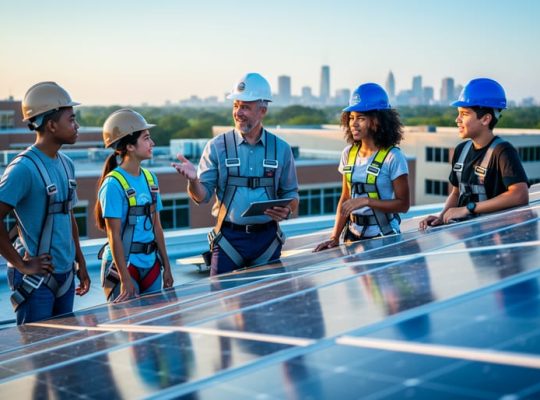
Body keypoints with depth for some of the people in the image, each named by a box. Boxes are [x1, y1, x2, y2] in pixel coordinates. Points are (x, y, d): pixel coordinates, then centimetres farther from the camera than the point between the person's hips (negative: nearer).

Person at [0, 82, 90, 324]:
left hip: (65, 276, 8)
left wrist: (80, 264, 16)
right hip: (36, 280, -7)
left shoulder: (65, 164, 8)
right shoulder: (24, 168, -17)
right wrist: (21, 265, -16)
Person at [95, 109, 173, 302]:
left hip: (151, 264, 7)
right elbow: (114, 236, -15)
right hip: (124, 265, -7)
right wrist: (125, 280, -18)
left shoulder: (150, 178, 7)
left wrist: (166, 266, 11)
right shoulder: (114, 184, -14)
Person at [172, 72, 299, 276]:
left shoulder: (281, 149, 4)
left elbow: (290, 194, 11)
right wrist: (193, 180, -24)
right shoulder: (217, 146, -1)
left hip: (266, 237, 2)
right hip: (228, 238, -1)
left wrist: (287, 211, -11)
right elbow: (202, 196, -3)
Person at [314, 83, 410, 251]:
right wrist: (335, 237, -1)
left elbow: (403, 204, -11)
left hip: (383, 237, -5)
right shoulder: (349, 153, 3)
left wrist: (366, 201, -22)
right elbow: (345, 198, 8)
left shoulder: (392, 157, -13)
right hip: (353, 236, 5)